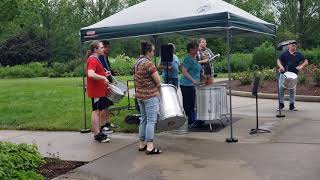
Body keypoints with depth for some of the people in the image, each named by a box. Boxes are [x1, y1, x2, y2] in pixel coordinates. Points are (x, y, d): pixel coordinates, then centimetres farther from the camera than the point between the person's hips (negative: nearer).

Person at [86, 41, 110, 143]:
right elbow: (91, 74, -32)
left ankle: (98, 132, 24)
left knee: (99, 111, 15)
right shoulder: (92, 60, -18)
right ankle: (97, 135, 3)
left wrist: (104, 74, 13)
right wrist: (104, 78, -27)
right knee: (96, 111, -4)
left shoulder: (96, 59, 16)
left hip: (99, 90, 10)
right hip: (95, 91, -10)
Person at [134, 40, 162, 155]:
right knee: (151, 120, -4)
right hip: (150, 95, -9)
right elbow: (158, 80, -15)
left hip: (139, 94, 9)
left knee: (143, 119, 16)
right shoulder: (148, 63, -17)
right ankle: (150, 147, -2)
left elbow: (135, 78, 18)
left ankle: (142, 144, 21)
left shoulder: (137, 63, 9)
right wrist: (157, 87, 4)